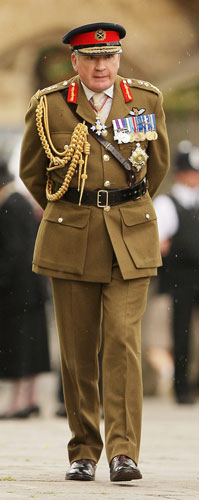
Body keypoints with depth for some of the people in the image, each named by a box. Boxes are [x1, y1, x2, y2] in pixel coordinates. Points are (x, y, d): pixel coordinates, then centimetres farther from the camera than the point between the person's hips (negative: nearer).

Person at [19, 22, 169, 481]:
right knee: (77, 349, 3)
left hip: (130, 239, 0)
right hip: (71, 240, 0)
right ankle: (83, 452, 14)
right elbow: (32, 172, 14)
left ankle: (124, 452, -11)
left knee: (123, 339, -11)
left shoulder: (146, 101, 3)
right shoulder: (49, 107, -1)